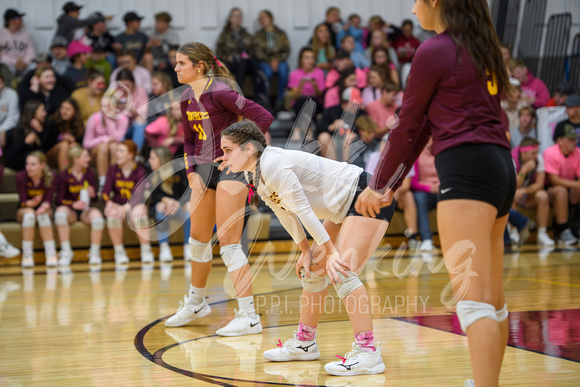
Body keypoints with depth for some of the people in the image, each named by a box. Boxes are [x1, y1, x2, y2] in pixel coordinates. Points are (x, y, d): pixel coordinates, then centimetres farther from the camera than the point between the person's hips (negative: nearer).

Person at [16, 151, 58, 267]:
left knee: (42, 214, -35)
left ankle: (51, 253, -33)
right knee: (29, 214, -35)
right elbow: (23, 201, -16)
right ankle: (27, 255, -30)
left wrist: (44, 206, -40)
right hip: (24, 210, 0)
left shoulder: (50, 177, -15)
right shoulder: (21, 177, -17)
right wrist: (32, 203, -40)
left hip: (44, 210, 0)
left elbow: (48, 200, -16)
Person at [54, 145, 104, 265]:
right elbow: (59, 200, -8)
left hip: (86, 210, 1)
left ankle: (94, 252, -16)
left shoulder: (90, 173, 4)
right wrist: (73, 204, -26)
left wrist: (93, 195, -18)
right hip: (71, 210, -1)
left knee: (97, 215, -34)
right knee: (60, 211, -36)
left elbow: (95, 198, 6)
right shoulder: (64, 176, -5)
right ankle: (66, 251, -25)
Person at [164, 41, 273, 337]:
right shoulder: (186, 100, 7)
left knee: (228, 245, -12)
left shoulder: (219, 92, -17)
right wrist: (192, 173, 5)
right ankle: (195, 303, 39)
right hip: (204, 169, 8)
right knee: (198, 240, 19)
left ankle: (249, 316, -8)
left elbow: (263, 117, -21)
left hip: (231, 167, -8)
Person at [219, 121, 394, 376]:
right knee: (313, 268, 13)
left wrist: (330, 251, -21)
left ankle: (368, 353, -23)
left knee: (340, 272, -21)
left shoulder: (273, 165, -24)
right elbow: (285, 213, 13)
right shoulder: (254, 175, 5)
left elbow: (303, 209, -24)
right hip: (344, 210, 10)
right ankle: (305, 342, 25)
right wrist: (305, 251, 8)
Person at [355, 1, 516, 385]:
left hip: (466, 170, -9)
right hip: (501, 168, 9)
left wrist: (380, 184, 16)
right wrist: (389, 187, 23)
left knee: (473, 301, -15)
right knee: (492, 297, 15)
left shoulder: (434, 51, -4)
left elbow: (407, 126, 3)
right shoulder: (481, 48, 21)